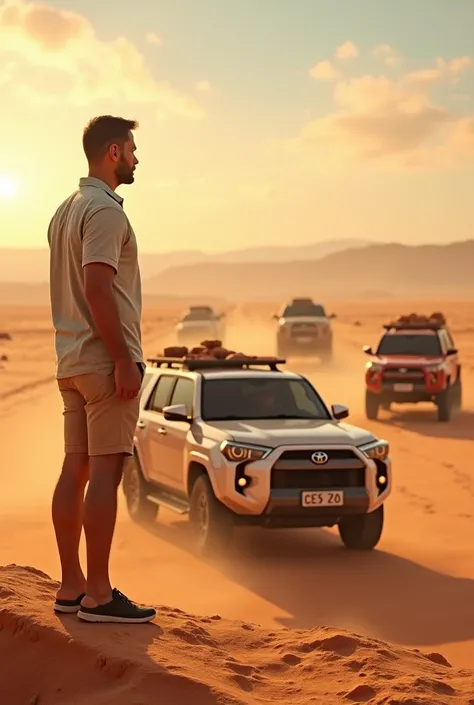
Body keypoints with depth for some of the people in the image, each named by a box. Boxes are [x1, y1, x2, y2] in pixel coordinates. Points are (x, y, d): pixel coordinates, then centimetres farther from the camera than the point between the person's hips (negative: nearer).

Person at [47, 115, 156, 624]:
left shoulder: (65, 211, 18)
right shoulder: (104, 210, -13)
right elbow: (97, 288, -22)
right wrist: (124, 361, -21)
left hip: (71, 361, 10)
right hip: (104, 359, -10)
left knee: (75, 469, 9)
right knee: (105, 472, -8)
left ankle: (71, 586, 13)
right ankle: (98, 595, -6)